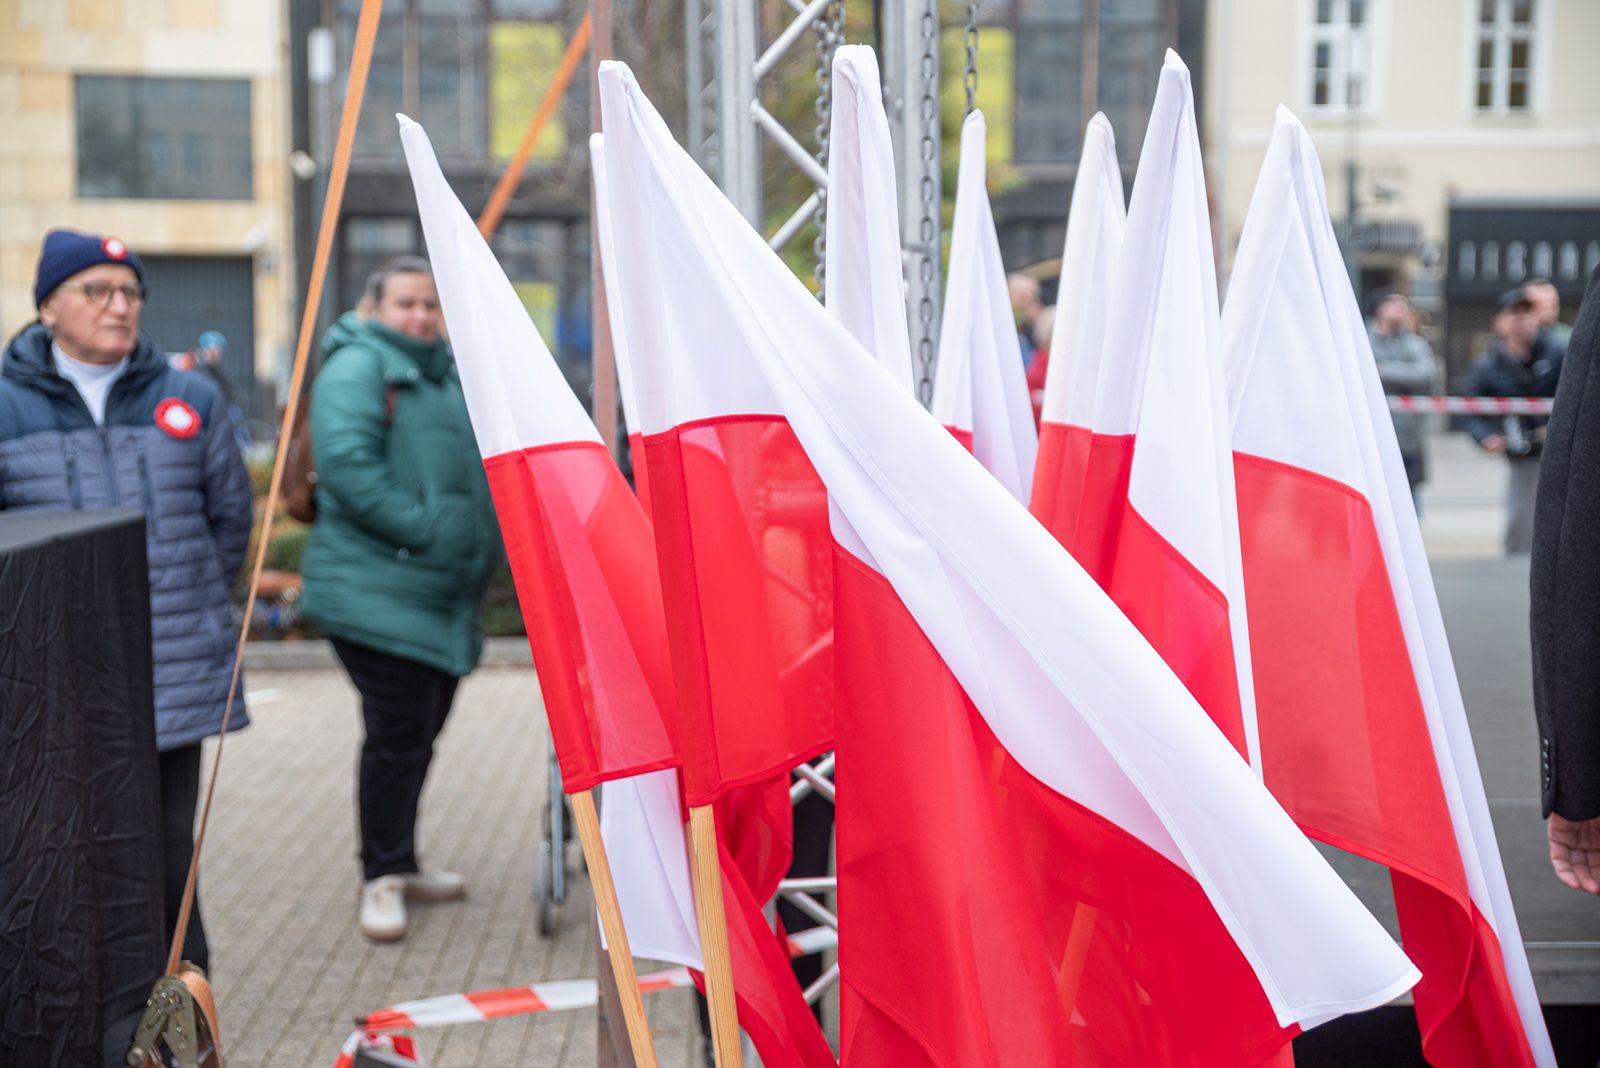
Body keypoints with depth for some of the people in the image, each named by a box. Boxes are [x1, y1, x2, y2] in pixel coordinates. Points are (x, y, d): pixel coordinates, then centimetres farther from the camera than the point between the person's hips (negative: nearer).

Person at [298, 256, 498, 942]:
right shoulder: (356, 368, -11)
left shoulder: (445, 371, 19)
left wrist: (480, 545, 15)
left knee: (420, 732, 15)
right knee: (398, 734, -8)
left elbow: (475, 465, 31)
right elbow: (348, 465, -23)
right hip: (377, 595, -9)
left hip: (443, 599, 9)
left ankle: (400, 865, 28)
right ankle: (381, 878, 5)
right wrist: (424, 528, -23)